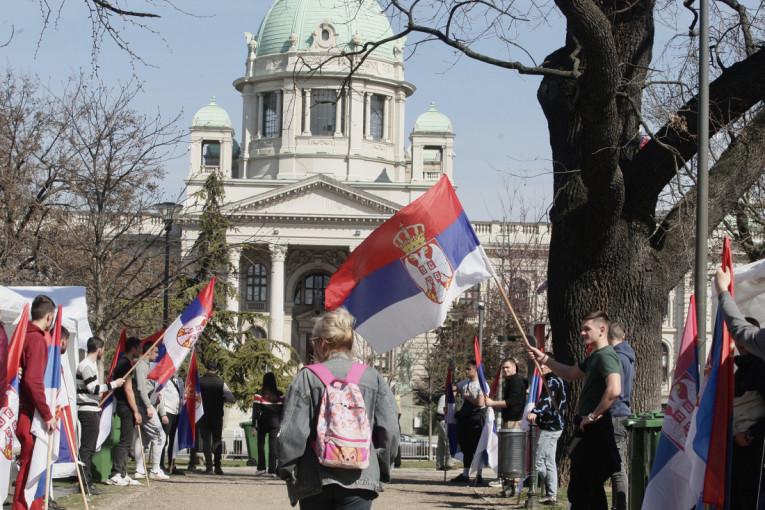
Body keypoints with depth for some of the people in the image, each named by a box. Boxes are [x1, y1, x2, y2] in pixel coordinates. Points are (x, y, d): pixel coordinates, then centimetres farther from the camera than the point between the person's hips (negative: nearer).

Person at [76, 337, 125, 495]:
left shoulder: (92, 364, 20)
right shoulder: (86, 366, -13)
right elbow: (93, 388, -17)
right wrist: (114, 384, -10)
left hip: (93, 410, 11)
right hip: (88, 411, -11)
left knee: (89, 448, 11)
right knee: (87, 448, -10)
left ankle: (87, 482, 14)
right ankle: (86, 483, -10)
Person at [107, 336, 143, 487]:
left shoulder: (121, 362, 18)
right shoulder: (126, 364, -13)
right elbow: (128, 389, -18)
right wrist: (136, 412, -17)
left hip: (122, 407, 10)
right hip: (126, 407, -10)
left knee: (125, 442, 11)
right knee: (125, 442, -10)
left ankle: (122, 475, 13)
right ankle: (115, 475, -12)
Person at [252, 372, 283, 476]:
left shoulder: (259, 394, -5)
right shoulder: (279, 394, 3)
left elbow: (255, 410, -8)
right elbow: (283, 410, 5)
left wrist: (254, 426, -6)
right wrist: (281, 424, 12)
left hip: (263, 423, -2)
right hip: (275, 423, 2)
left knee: (260, 444, 13)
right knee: (273, 446, 2)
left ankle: (261, 467, 7)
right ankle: (272, 471, -3)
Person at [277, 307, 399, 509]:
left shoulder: (307, 378, -2)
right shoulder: (373, 378, 4)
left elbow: (290, 433, -5)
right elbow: (390, 431, 2)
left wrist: (288, 472, 8)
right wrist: (381, 472, 13)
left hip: (314, 483, 0)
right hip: (359, 480, 0)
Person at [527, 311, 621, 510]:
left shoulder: (606, 356, -16)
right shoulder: (594, 356, 17)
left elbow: (614, 390, -32)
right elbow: (570, 374, 33)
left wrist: (593, 415, -23)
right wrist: (543, 358, 26)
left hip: (594, 430, -11)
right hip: (587, 429, 11)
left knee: (580, 492, -7)